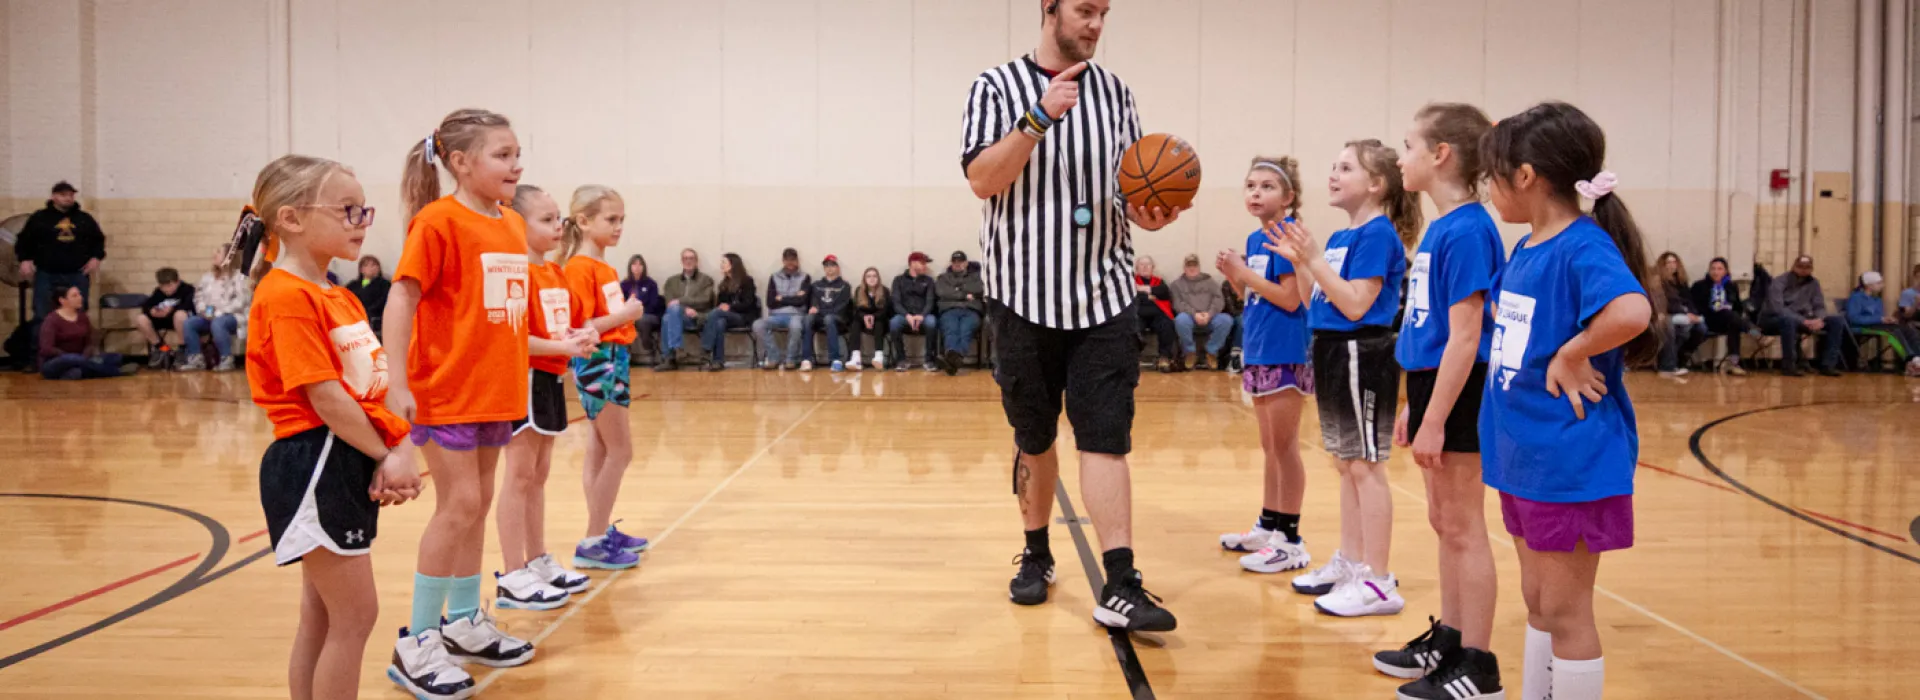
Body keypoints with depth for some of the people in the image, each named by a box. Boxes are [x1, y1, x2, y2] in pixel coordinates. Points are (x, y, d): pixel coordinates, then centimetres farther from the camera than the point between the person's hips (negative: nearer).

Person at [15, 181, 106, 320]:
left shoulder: (85, 219, 11)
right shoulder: (39, 218, 4)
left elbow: (99, 239, 17)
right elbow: (24, 240, 7)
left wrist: (96, 258, 2)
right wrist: (25, 260, -6)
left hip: (78, 276, 2)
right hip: (46, 276, -2)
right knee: (42, 318, 0)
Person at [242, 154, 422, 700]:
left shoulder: (342, 298, 14)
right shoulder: (286, 296, -15)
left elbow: (377, 382, 10)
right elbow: (323, 395, -19)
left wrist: (400, 451, -4)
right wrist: (385, 455, -12)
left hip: (354, 466, 9)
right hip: (314, 465, -9)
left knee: (322, 616, 16)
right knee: (356, 615, -4)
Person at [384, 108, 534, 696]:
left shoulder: (512, 224, 8)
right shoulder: (438, 219, -12)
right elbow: (402, 298, -15)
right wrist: (395, 382, -20)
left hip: (497, 388, 7)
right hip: (446, 388, -7)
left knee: (477, 504, 14)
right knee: (459, 504, -7)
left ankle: (464, 623, 27)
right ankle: (417, 644, 5)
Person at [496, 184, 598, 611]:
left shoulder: (557, 273, 12)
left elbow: (573, 321, 21)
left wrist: (584, 336, -1)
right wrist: (563, 347, -23)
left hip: (552, 379, 9)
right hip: (525, 379, -9)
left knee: (539, 475, 15)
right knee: (520, 475, -4)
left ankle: (539, 562, 25)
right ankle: (513, 578, 1)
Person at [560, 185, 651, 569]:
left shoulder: (605, 268, 13)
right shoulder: (580, 268, -15)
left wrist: (630, 311, 3)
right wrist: (622, 315, -21)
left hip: (616, 359, 9)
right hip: (596, 362, -9)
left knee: (600, 452, 14)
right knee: (620, 452, -5)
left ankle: (603, 531, 22)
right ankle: (593, 543, 1)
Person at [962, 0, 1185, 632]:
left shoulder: (1113, 91, 10)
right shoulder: (998, 87, 0)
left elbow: (1131, 182, 15)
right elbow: (983, 180, -12)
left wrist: (1148, 215, -7)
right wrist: (1039, 117, -22)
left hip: (1104, 294, 2)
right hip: (1025, 294, -1)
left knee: (1106, 440, -6)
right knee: (1034, 439, 12)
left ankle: (1120, 590, -8)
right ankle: (1037, 556, 31)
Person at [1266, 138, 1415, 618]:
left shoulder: (1377, 235, -13)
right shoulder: (1339, 238, 13)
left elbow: (1355, 305, -21)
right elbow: (1314, 302, 14)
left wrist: (1314, 258, -20)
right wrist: (1298, 262, 2)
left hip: (1362, 357, -9)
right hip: (1332, 353, 9)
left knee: (1365, 466, -6)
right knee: (1346, 464, 15)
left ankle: (1379, 582, 0)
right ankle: (1349, 563, 25)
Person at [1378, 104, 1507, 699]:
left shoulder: (1466, 230, -17)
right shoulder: (1441, 228, 11)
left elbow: (1465, 336, -20)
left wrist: (1434, 419, -21)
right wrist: (1414, 406, 19)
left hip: (1457, 396, -9)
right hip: (1434, 387, 9)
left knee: (1462, 528, -1)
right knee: (1445, 524, 16)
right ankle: (1448, 641, 28)